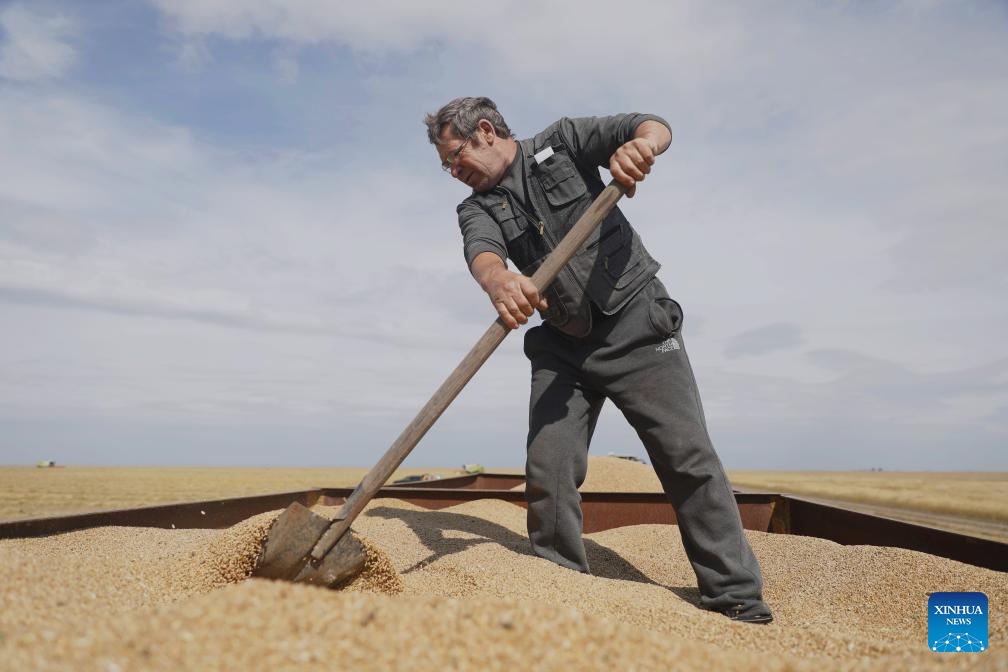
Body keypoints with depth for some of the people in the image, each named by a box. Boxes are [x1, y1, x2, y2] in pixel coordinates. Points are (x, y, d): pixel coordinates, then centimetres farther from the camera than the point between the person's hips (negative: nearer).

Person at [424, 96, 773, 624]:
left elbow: (654, 127, -6)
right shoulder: (477, 209, 5)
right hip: (562, 348, 3)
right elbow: (481, 249, -18)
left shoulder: (563, 141, 3)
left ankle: (739, 603, 5)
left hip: (638, 325, -3)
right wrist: (498, 281, -43)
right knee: (547, 472, -6)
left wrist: (640, 142, -32)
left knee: (689, 460, -5)